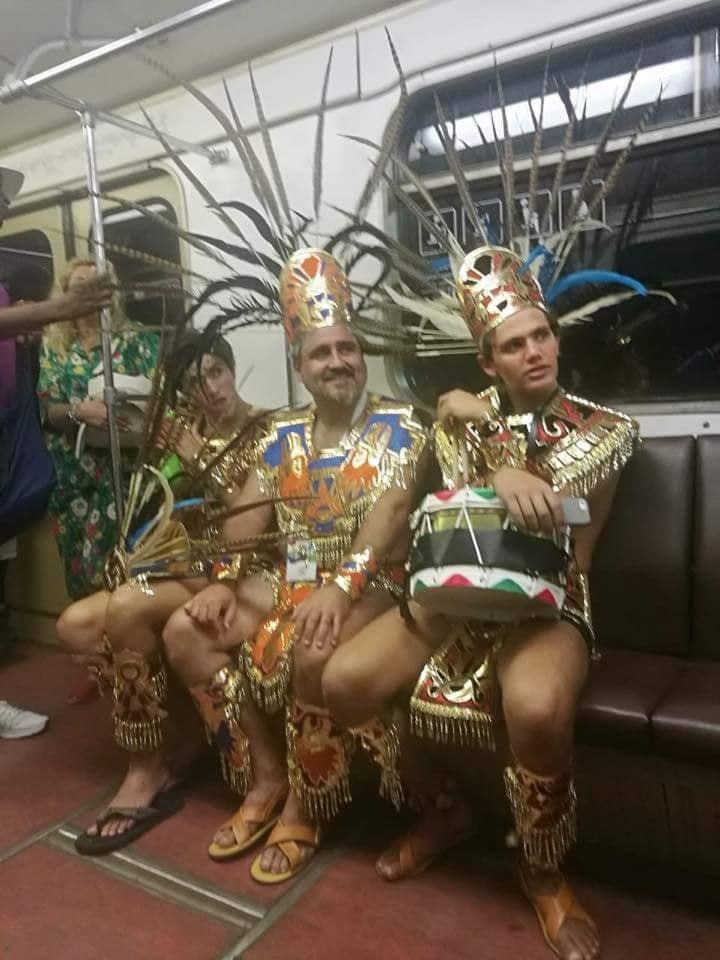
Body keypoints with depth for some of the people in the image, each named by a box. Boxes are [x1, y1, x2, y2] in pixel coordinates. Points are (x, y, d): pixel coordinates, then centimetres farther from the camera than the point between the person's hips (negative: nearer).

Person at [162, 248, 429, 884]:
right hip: (289, 582, 6)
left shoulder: (398, 425, -5)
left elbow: (390, 509, -20)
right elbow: (248, 515, 8)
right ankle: (267, 775, 4)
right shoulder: (283, 434, 11)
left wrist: (342, 585, -33)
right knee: (185, 633, -9)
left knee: (312, 654, -35)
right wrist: (225, 581, -9)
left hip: (371, 586, -5)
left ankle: (303, 803, -5)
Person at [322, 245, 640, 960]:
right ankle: (444, 806, 12)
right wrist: (505, 480, -19)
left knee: (536, 709, -37)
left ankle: (544, 872, -1)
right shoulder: (460, 414, 8)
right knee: (343, 681, -18)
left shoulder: (606, 430, 1)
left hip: (546, 604, -3)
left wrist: (487, 430, -14)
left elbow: (551, 515, -12)